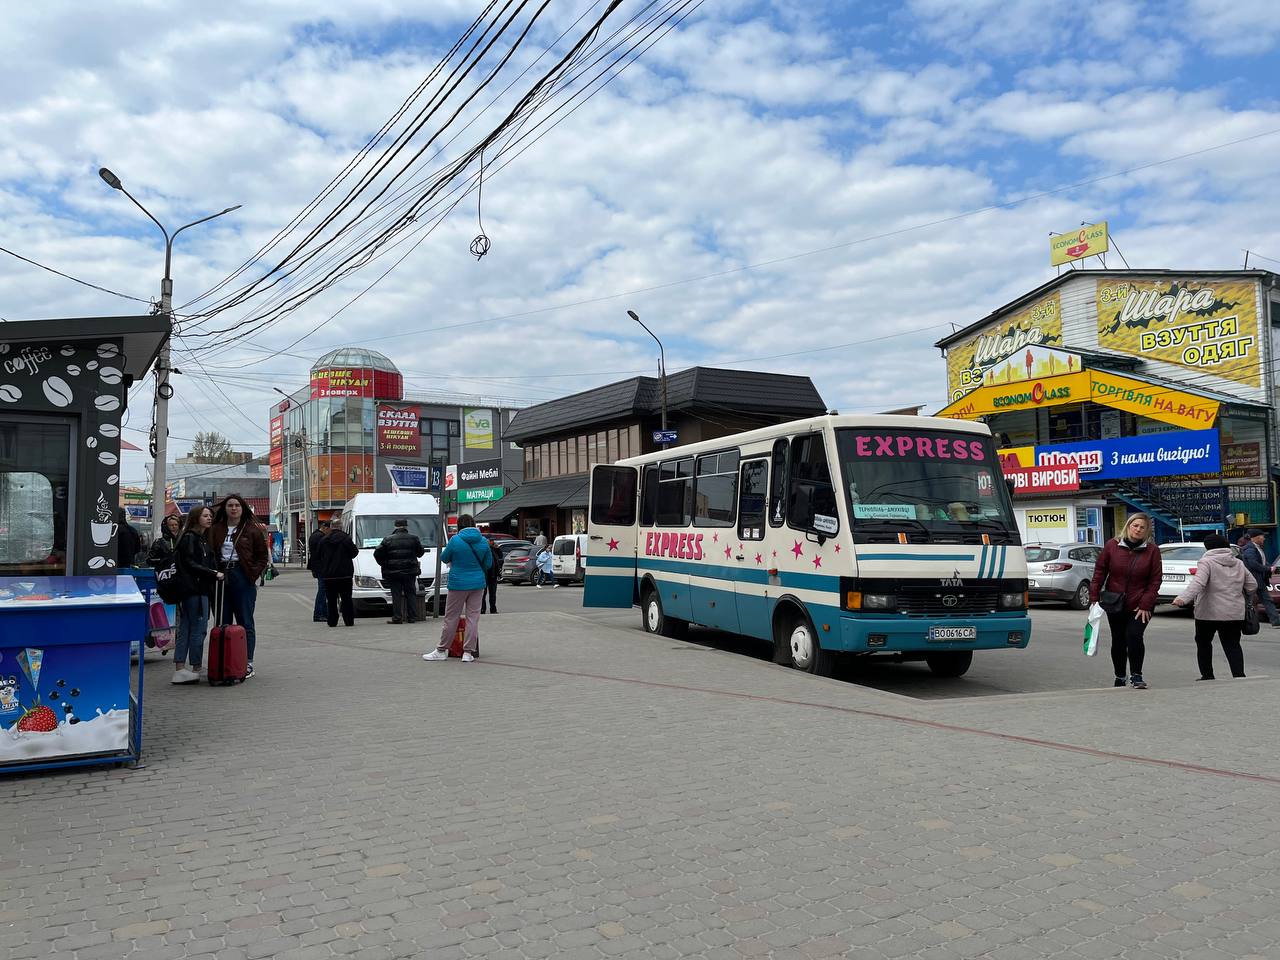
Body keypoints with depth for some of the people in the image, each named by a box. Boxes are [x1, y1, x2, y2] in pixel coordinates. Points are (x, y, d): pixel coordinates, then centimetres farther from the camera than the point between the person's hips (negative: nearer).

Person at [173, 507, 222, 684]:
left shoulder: (204, 539, 19)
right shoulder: (189, 538, -9)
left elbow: (210, 563, 18)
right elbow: (190, 564, -16)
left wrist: (217, 573, 2)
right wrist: (214, 574, -16)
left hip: (200, 589, 9)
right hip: (194, 589, -9)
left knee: (185, 629, 9)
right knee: (198, 629, -3)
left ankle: (180, 669, 13)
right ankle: (196, 669, 5)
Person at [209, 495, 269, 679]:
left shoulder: (252, 529, 3)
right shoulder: (216, 530, 11)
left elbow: (262, 556, 4)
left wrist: (253, 574, -9)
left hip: (243, 579, -3)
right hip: (221, 576, 3)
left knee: (245, 622, -1)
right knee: (222, 622, 6)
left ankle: (248, 663, 2)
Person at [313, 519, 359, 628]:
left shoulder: (323, 541, 6)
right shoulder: (346, 539, -7)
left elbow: (318, 557, 12)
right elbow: (353, 553, -2)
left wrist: (320, 572, 21)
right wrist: (356, 549, 17)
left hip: (328, 575, 3)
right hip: (344, 574, -3)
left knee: (331, 599, 7)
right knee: (346, 599, 2)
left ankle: (332, 621, 6)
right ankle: (349, 621, 1)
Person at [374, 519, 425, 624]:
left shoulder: (388, 539, 0)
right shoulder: (414, 538, 1)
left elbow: (377, 554, -2)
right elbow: (420, 552, 8)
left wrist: (384, 564, 11)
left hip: (393, 572, -1)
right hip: (410, 572, 1)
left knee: (396, 595, 2)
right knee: (411, 594, 8)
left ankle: (397, 618, -2)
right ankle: (412, 617, 7)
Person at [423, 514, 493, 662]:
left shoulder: (455, 540, -10)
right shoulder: (483, 541, 0)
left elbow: (444, 558, 4)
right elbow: (488, 563, 8)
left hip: (458, 583, -3)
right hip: (478, 584, 3)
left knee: (451, 617, 6)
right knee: (473, 617, 6)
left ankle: (442, 650, 15)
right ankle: (468, 652, 6)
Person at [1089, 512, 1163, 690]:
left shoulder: (1152, 550, -4)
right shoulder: (1112, 546, -2)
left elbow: (1155, 580, -4)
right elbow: (1099, 572, 2)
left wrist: (1145, 605, -10)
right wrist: (1094, 598, -2)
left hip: (1140, 606, -2)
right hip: (1115, 605, 2)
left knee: (1134, 636, -17)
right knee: (1118, 641, 11)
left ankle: (1136, 676, -1)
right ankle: (1119, 678, 26)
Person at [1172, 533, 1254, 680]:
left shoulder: (1206, 562, -9)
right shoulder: (1239, 564, 12)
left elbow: (1198, 583, -26)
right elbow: (1252, 585, 16)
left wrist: (1184, 597, -38)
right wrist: (1248, 601, 36)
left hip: (1209, 612, -5)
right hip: (1235, 613, 5)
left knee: (1203, 642, 11)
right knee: (1233, 645, 8)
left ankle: (1207, 675, 14)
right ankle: (1239, 675, -4)